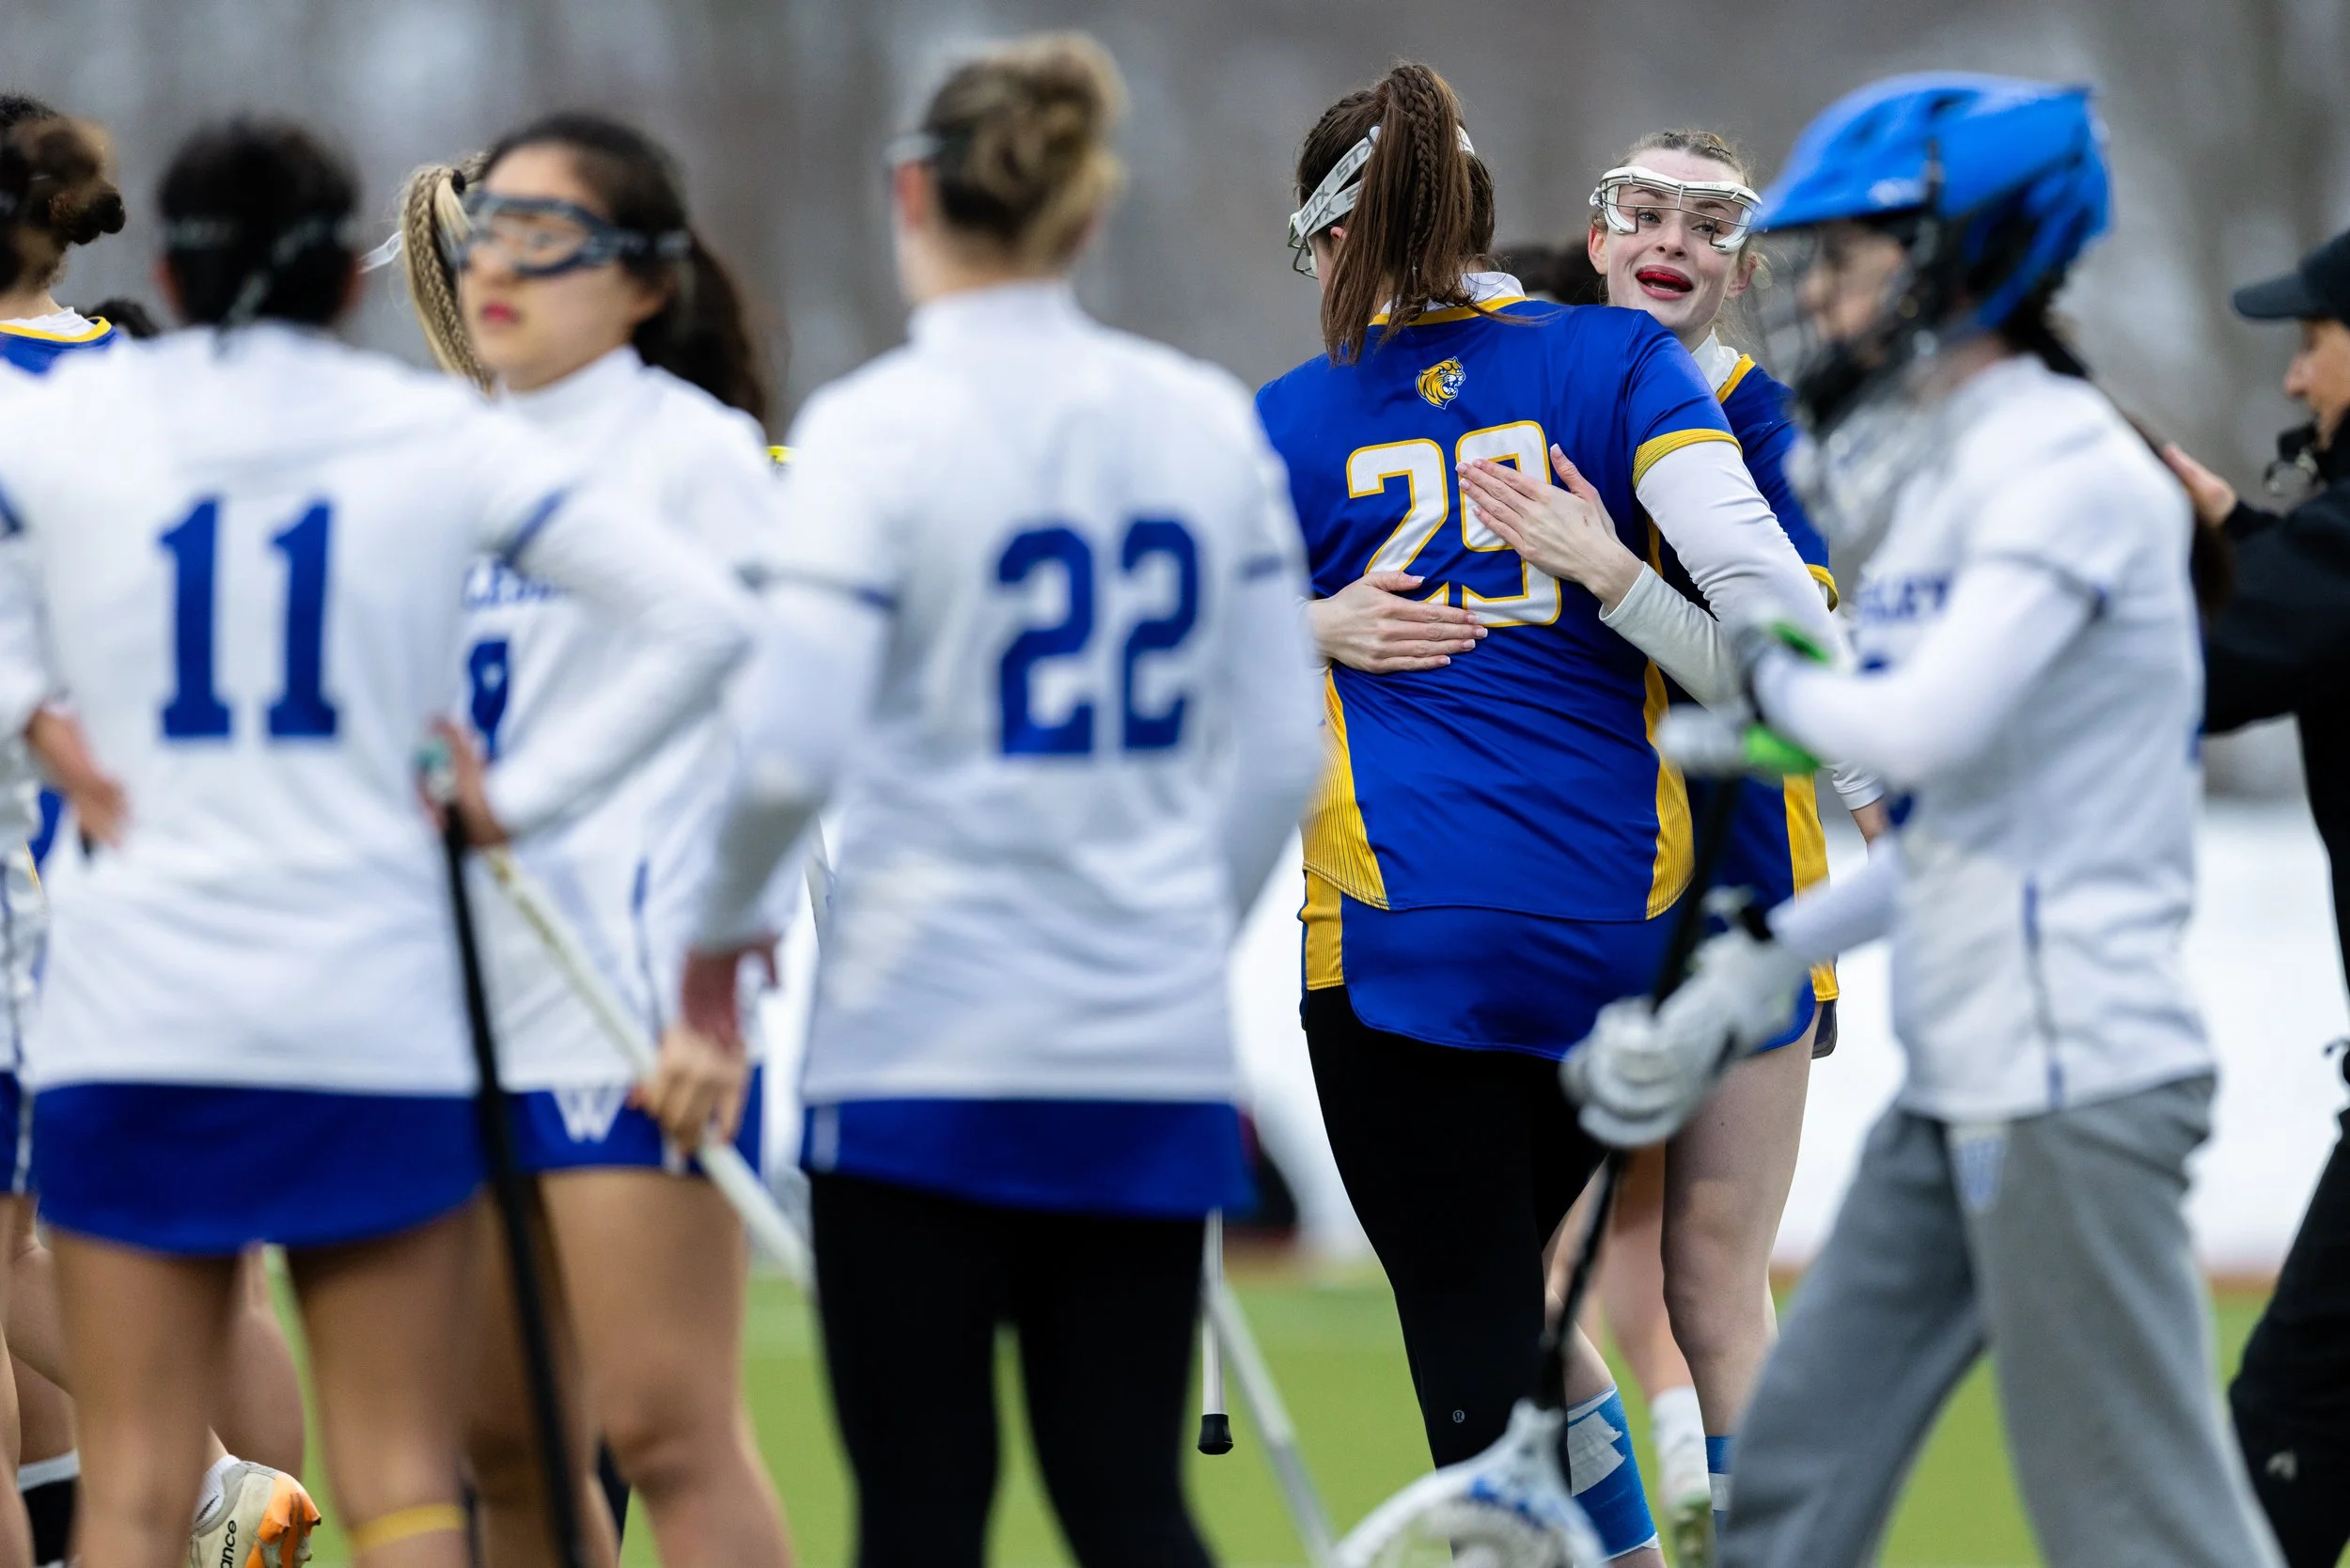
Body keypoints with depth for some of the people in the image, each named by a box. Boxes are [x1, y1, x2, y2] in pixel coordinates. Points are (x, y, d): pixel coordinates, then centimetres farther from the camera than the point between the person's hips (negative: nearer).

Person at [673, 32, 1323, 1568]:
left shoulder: (879, 426, -10)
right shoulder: (1209, 420, 5)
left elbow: (789, 748, -15)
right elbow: (1281, 754, 9)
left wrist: (723, 919, 4)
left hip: (927, 1046, -4)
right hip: (1152, 1053, 4)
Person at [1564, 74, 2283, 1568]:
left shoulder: (2068, 467, -11)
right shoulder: (1933, 480, 17)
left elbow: (1926, 729, -23)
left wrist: (1776, 683, -5)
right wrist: (1762, 960, 19)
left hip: (2075, 1079, -10)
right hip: (1961, 1096, 10)